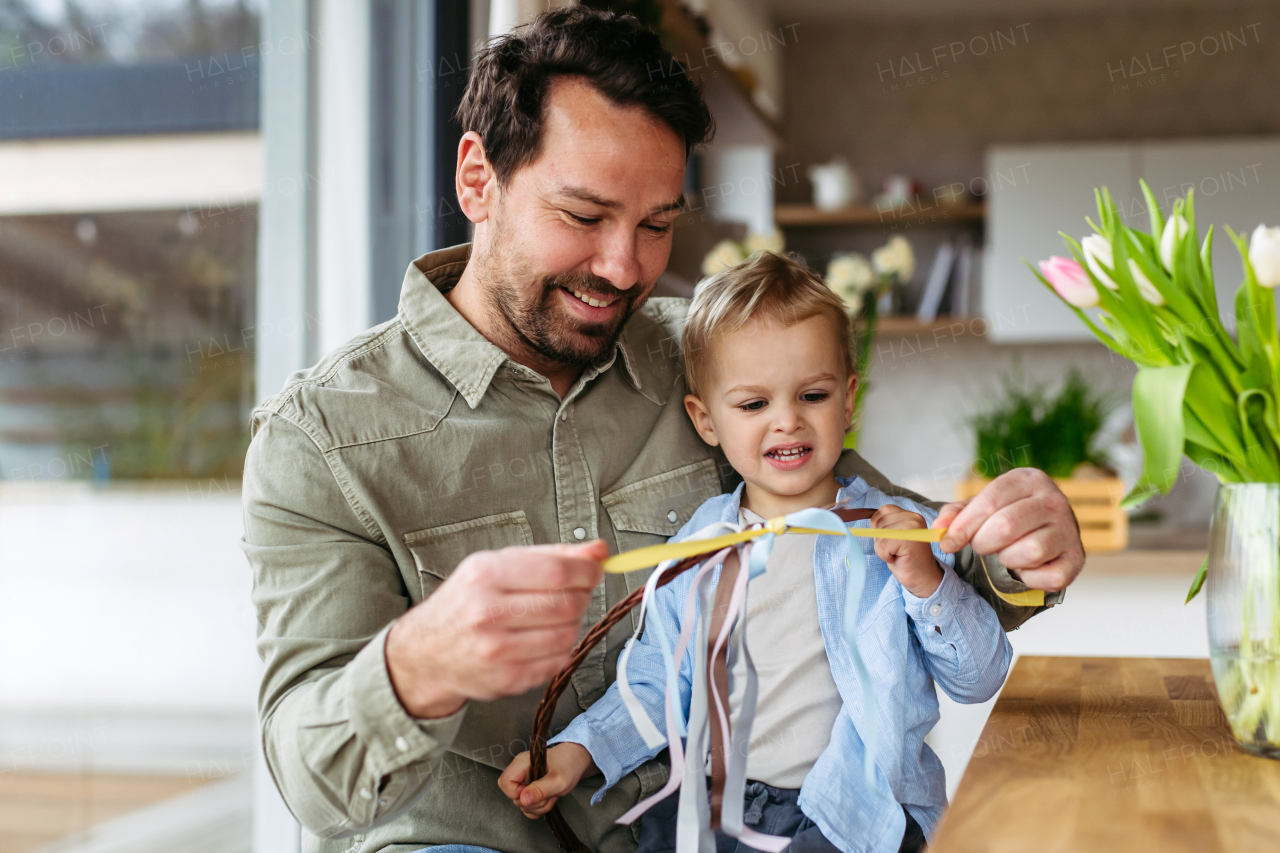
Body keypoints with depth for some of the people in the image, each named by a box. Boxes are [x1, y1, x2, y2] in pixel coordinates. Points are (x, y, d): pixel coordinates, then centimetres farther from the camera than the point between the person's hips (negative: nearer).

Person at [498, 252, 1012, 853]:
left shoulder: (904, 534, -1)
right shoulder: (696, 547, 6)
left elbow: (979, 680, 0)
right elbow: (657, 685, 14)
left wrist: (927, 583, -16)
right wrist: (578, 751, 0)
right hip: (717, 799, 3)